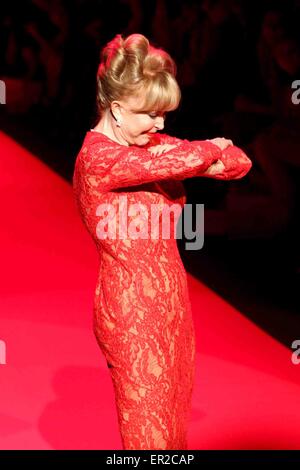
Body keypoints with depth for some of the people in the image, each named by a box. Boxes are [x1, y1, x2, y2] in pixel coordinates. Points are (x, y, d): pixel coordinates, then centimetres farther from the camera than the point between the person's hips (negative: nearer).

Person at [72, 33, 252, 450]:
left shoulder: (153, 145, 4)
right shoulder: (98, 158, -20)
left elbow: (239, 163, 1)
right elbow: (188, 161, -27)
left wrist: (185, 158, -14)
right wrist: (210, 149, -4)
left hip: (171, 299, 8)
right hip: (131, 309, -8)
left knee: (175, 410, 18)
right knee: (148, 425, 6)